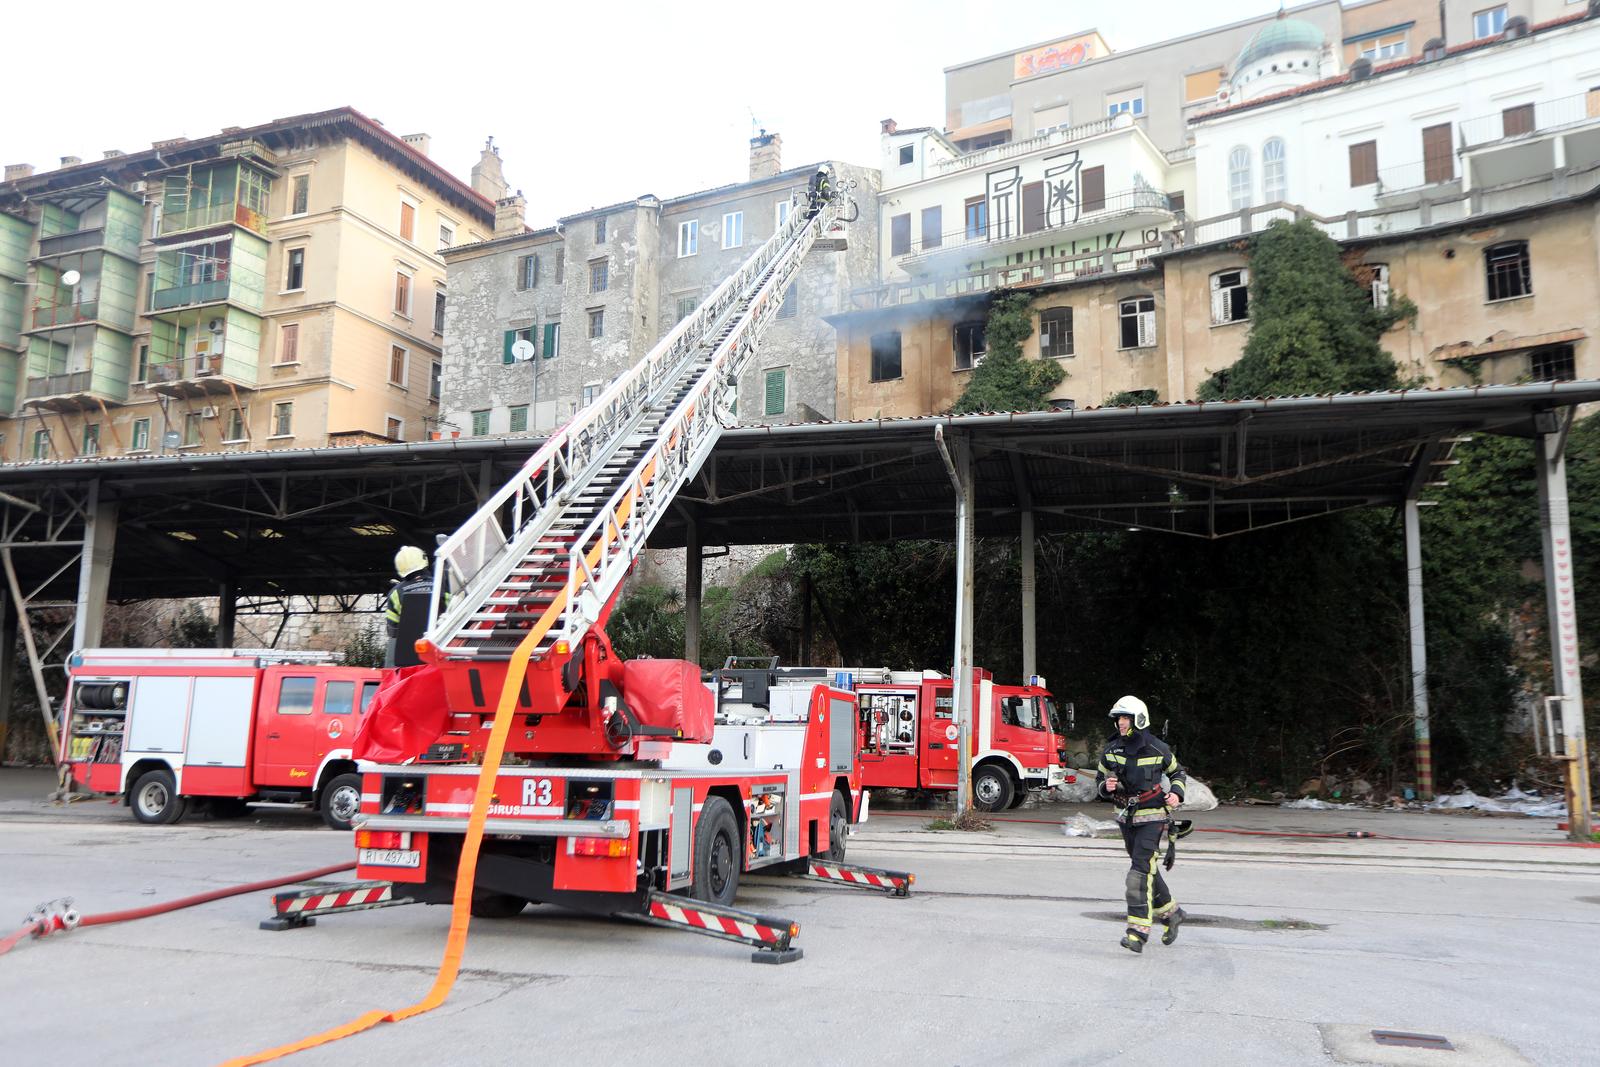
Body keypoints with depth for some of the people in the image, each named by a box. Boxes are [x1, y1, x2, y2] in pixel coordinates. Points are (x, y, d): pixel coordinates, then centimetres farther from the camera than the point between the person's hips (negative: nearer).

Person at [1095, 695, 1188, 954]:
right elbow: (1099, 779, 10)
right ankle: (1170, 912, 36)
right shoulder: (1111, 750, 0)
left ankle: (1139, 930, -16)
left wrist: (1176, 794, -9)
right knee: (1146, 868, 15)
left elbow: (1178, 773, 9)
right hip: (1126, 817, 5)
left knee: (1140, 869, -15)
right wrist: (1106, 786, -13)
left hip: (1152, 817, -5)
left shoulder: (1157, 749, -9)